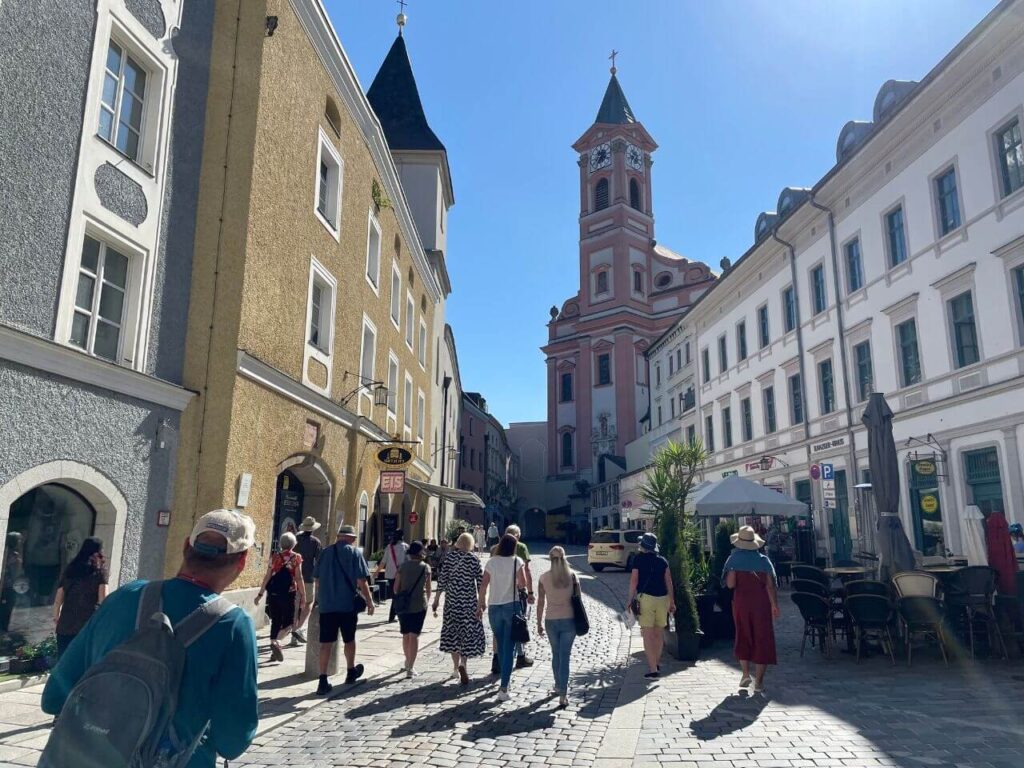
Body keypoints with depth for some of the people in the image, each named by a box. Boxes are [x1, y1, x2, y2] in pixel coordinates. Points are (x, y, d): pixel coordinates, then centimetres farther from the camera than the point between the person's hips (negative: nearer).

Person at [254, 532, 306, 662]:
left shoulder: (275, 557, 4)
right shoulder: (296, 558, -3)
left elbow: (267, 577, 3)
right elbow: (299, 578, -6)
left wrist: (260, 594, 9)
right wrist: (303, 597, -2)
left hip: (273, 594, 3)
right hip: (288, 594, -3)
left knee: (275, 622, 13)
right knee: (288, 623, 6)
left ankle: (274, 651, 16)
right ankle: (277, 642, -19)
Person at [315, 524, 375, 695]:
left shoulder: (325, 552, 5)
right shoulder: (354, 553, -6)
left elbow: (317, 580, 11)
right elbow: (361, 582, -10)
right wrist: (369, 601, 1)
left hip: (326, 604, 2)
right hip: (347, 604, -2)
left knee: (326, 643, 3)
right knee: (349, 640, 17)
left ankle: (323, 681, -2)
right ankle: (351, 672, 35)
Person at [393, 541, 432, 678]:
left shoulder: (403, 566, 0)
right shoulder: (425, 567, -2)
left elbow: (396, 587, 1)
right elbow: (428, 589, 5)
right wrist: (427, 600, 23)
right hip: (419, 605, -2)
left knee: (405, 635, 17)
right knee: (414, 635, 1)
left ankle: (408, 662, 34)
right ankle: (410, 667, -4)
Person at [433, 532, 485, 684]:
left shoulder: (450, 556, -1)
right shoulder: (473, 559, -4)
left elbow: (442, 579, -2)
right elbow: (480, 581, -4)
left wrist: (437, 599, 3)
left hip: (452, 599, 2)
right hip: (469, 600, -2)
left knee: (453, 632, 12)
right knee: (468, 632, 5)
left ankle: (456, 668, 19)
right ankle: (463, 663, -15)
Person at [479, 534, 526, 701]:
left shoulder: (492, 561, 0)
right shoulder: (517, 561, -6)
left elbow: (483, 585, -1)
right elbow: (523, 583, -13)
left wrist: (481, 603, 10)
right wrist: (515, 584, 8)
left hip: (494, 607, 2)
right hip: (511, 606, -2)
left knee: (500, 646, 18)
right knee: (508, 648, 1)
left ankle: (504, 682, 30)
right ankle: (504, 688, -5)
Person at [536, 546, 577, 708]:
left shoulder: (543, 578, -5)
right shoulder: (571, 575, -5)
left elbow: (540, 603, -1)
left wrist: (539, 623, 7)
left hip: (551, 621, 1)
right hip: (569, 620, -1)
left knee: (556, 655, 20)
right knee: (565, 657, 2)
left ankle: (559, 686, 34)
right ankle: (563, 695, -4)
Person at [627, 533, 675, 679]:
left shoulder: (639, 559, -3)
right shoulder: (662, 560, 8)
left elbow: (634, 580, -6)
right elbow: (669, 582, 7)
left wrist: (630, 599, 1)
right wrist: (672, 602, 12)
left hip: (645, 597, -5)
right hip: (662, 598, 5)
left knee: (648, 634, -2)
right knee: (659, 632, 18)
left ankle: (653, 669, -6)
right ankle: (657, 663, 32)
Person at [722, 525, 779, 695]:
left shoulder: (734, 559, -6)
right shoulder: (763, 559, -3)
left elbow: (730, 584, -11)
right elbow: (770, 585, -7)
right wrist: (775, 605, 0)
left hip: (741, 603, 0)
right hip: (761, 604, 0)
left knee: (743, 638, 18)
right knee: (762, 640, 5)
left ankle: (746, 674, 17)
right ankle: (759, 681, 5)